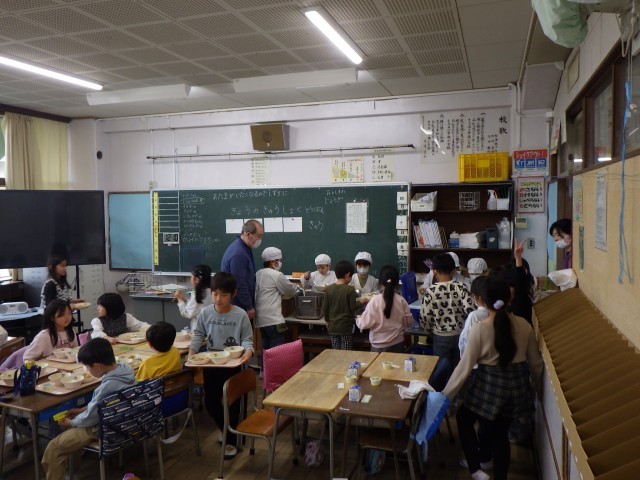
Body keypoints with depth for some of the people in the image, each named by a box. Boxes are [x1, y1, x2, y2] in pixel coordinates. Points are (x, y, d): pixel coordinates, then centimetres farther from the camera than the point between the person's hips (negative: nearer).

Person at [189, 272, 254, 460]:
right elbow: (198, 334, 5)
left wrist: (248, 351, -27)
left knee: (232, 402, 8)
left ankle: (231, 440, 27)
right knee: (210, 402, 12)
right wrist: (192, 350, -11)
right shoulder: (205, 312, -7)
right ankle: (227, 431, 38)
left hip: (233, 364, -3)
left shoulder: (241, 315, -13)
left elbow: (247, 338, -7)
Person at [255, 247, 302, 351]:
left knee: (266, 349, 14)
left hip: (261, 320, 9)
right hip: (273, 320, -9)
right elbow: (290, 290, 2)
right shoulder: (277, 275, -11)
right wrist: (298, 290, 20)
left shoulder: (258, 274, 12)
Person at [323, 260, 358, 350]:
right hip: (346, 326, -4)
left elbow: (325, 308, 3)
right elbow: (353, 308, -11)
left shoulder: (328, 289, -3)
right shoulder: (350, 289, -14)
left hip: (332, 327, 4)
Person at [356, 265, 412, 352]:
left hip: (379, 345, -3)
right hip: (398, 343, 3)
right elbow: (409, 322, 3)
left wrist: (358, 319, 7)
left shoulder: (375, 300, -16)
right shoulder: (401, 300, -7)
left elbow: (365, 323, -13)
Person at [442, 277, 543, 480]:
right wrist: (537, 386, 24)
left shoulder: (479, 329, -18)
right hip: (517, 385, 4)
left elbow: (465, 367, -14)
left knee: (463, 418, 21)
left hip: (489, 386, -4)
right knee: (500, 433, 20)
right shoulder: (523, 325, -6)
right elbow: (536, 362, 5)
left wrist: (445, 395, -3)